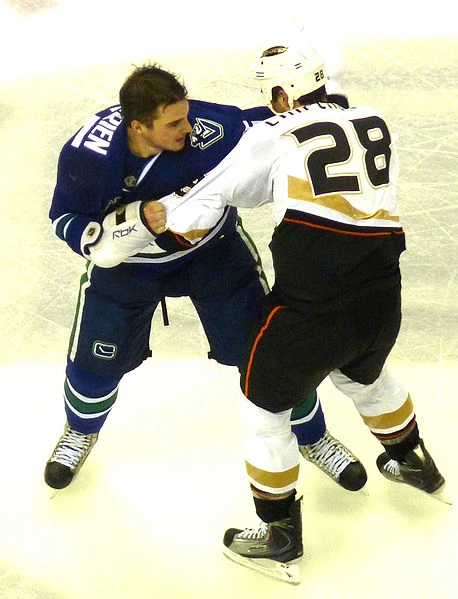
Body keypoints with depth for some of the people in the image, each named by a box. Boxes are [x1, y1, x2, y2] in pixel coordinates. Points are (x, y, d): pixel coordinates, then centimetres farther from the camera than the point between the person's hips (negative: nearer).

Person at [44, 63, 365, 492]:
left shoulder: (211, 128, -33)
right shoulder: (87, 154, -31)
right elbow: (68, 224, -20)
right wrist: (137, 223, -35)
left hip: (212, 249, 0)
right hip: (126, 262, 0)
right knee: (96, 360, 5)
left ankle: (310, 436, 27)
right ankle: (82, 429, 41)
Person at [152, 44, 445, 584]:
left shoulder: (274, 136, -4)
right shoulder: (375, 123, 9)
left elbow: (201, 207, -3)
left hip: (310, 305, -6)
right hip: (382, 302, 6)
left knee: (263, 402, 15)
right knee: (364, 376, 36)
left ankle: (279, 537, 22)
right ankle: (413, 462, 57)